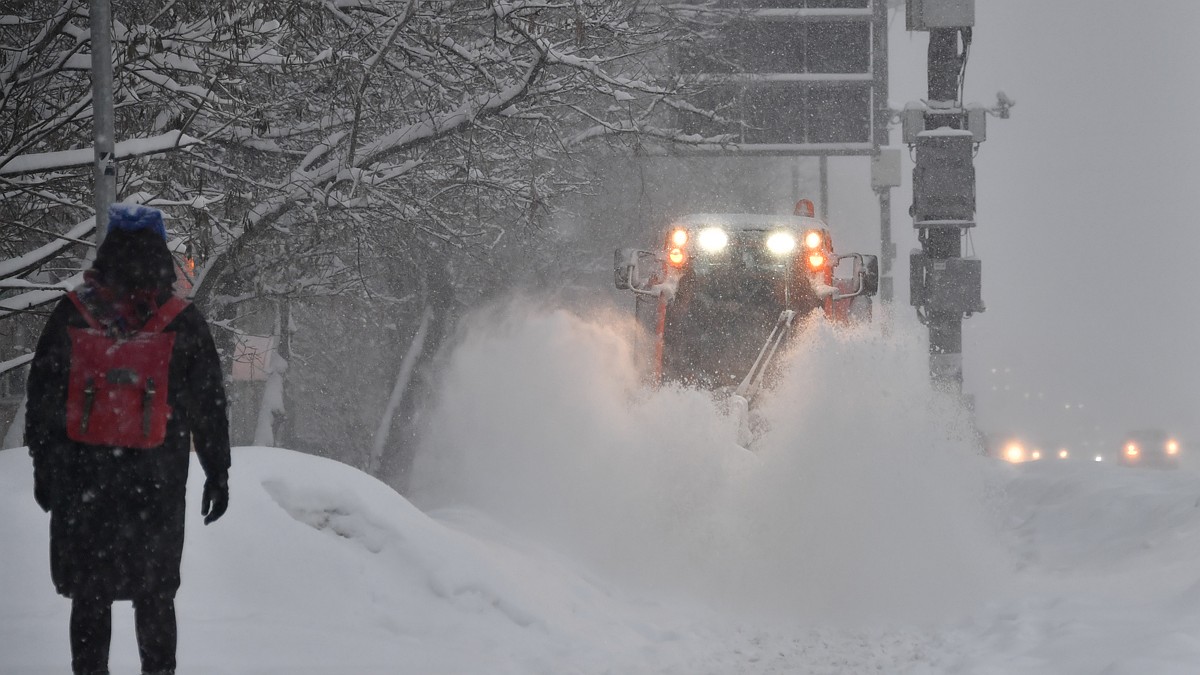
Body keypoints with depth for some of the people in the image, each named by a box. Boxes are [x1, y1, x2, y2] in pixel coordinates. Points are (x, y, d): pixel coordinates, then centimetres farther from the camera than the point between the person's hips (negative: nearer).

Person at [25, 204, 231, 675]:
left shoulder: (70, 316, -1)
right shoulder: (184, 324, -2)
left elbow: (43, 401, 4)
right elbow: (209, 408, 2)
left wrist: (43, 468, 12)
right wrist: (218, 473, 10)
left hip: (82, 477, 0)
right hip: (158, 482, 0)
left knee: (89, 593, 7)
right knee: (155, 595, 11)